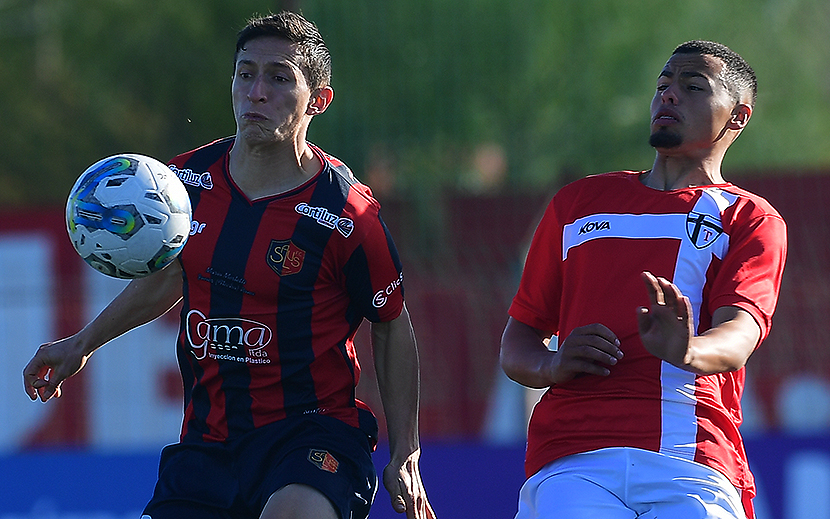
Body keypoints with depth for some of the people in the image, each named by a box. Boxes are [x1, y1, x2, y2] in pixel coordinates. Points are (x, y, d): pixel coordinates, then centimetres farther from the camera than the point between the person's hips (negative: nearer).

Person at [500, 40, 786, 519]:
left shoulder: (751, 220, 15)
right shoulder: (578, 203, 25)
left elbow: (738, 336, -5)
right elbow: (516, 343, 25)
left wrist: (686, 351, -28)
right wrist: (552, 364, 1)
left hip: (694, 458, -1)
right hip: (572, 459, 1)